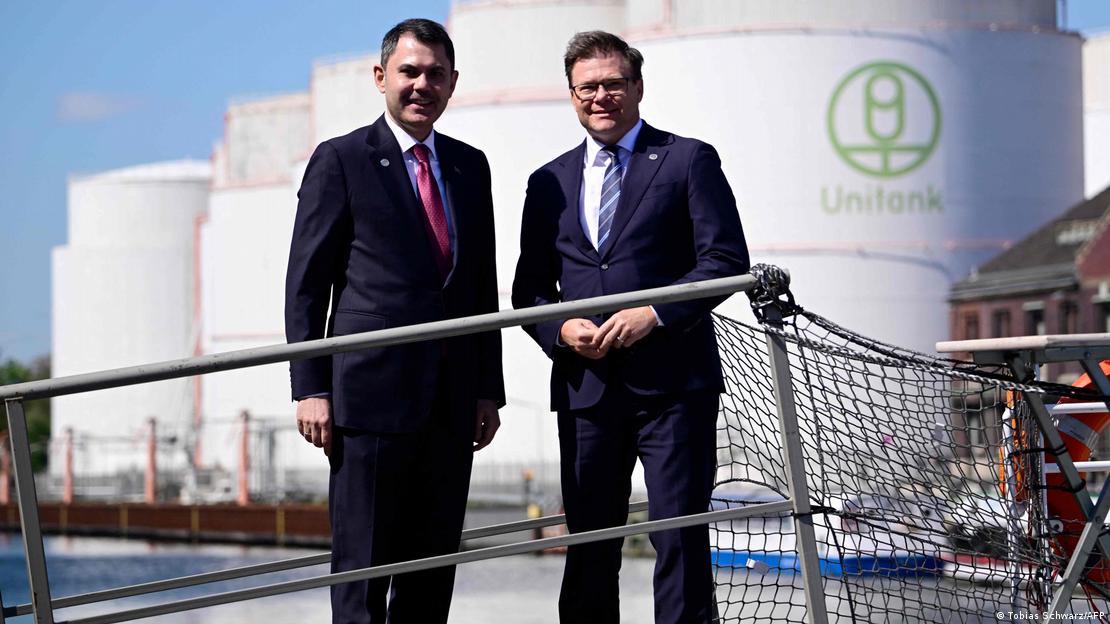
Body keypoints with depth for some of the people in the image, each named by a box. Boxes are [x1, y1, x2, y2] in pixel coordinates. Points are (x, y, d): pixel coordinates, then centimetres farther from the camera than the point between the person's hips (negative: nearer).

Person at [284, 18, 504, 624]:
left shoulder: (469, 166, 15)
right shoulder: (341, 161, -1)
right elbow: (306, 283, -3)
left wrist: (489, 388, 12)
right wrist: (310, 388, -10)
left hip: (452, 401, 5)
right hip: (372, 392, -5)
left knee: (434, 563, 6)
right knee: (362, 563, -4)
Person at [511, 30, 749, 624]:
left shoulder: (688, 161, 4)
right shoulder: (549, 182, 16)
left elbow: (726, 259, -3)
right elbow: (529, 287, 17)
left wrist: (655, 313, -15)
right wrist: (561, 329, -5)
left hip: (671, 381, -4)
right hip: (585, 385, 4)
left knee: (679, 536, -7)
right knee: (588, 545, 6)